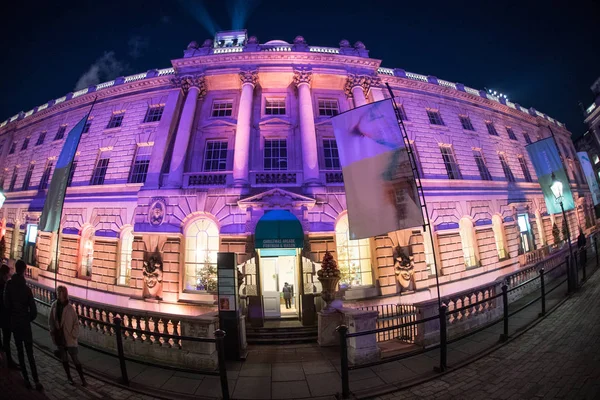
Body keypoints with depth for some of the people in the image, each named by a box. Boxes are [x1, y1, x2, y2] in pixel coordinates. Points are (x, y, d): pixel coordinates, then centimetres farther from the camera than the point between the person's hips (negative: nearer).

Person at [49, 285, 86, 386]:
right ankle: (69, 377, 34)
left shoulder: (70, 308, -15)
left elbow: (76, 323, -9)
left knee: (75, 359, 1)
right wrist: (52, 331, 0)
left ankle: (82, 378, 12)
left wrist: (74, 335, -13)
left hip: (69, 338, -4)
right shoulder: (54, 305, -5)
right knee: (64, 358, 17)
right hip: (59, 337, 4)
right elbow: (50, 320, 8)